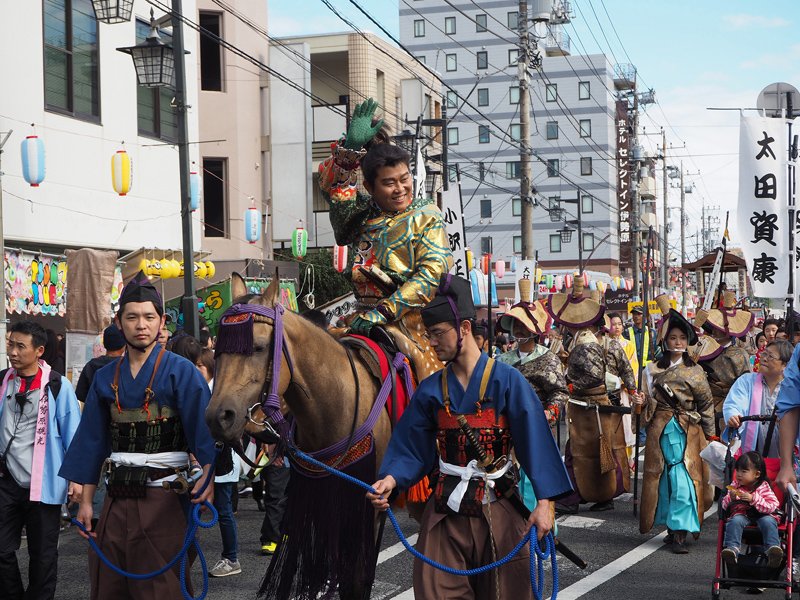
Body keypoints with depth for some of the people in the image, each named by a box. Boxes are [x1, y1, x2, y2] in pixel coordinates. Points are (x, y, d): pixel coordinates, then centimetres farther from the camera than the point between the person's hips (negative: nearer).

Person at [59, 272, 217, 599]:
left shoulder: (181, 372, -4)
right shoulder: (106, 378, 9)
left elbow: (202, 425, -15)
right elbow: (93, 440, 12)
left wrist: (208, 474, -32)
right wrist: (86, 501, 9)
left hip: (163, 499, -4)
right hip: (116, 499, 5)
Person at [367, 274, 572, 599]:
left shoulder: (507, 380, -7)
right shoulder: (431, 389, 5)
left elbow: (534, 440, -11)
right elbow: (412, 448, 4)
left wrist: (544, 501, -19)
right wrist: (391, 478, -16)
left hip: (497, 511, -3)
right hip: (446, 511, 3)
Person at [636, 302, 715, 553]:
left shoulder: (695, 372, 3)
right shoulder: (653, 369, 8)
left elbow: (707, 405, 5)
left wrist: (709, 435, 4)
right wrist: (642, 403, -7)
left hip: (687, 432, -2)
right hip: (661, 431, 2)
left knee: (683, 480, -10)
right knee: (664, 479, 3)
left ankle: (680, 533, -10)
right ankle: (672, 527, 14)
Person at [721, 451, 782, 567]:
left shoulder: (764, 487, -5)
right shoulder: (735, 485, 5)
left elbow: (772, 507, -17)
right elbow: (725, 506, 6)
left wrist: (753, 499, -26)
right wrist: (731, 498, -18)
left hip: (762, 515, -2)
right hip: (741, 514, 2)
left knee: (768, 521, -34)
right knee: (735, 521, -31)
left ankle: (773, 548, -43)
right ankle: (732, 548, -42)